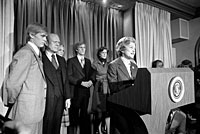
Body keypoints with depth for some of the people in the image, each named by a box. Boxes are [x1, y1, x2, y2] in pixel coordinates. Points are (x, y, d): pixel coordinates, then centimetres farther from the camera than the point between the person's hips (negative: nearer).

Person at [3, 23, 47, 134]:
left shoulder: (37, 53, 11)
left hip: (36, 109, 8)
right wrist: (11, 102, -7)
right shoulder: (25, 53, -18)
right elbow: (12, 83, -21)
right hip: (27, 110, -8)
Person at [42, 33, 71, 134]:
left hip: (60, 98, 5)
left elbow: (65, 80, 13)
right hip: (46, 98, -5)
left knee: (57, 125, 11)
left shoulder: (62, 60, 16)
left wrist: (67, 97, 7)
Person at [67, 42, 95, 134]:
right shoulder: (71, 61, 0)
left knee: (85, 115, 8)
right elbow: (69, 76, -8)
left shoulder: (88, 61, 17)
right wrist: (81, 82, -15)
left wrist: (91, 81, -5)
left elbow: (91, 74, 16)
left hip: (86, 91, 5)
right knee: (73, 115, 2)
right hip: (75, 92, -4)